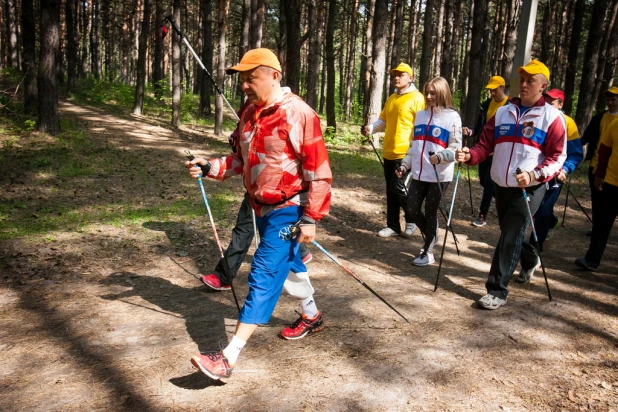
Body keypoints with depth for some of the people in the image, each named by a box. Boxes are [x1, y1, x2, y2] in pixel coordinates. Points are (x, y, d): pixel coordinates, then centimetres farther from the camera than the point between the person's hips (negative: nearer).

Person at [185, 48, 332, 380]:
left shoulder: (298, 114, -18)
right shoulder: (250, 114, 6)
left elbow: (318, 171, -18)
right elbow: (241, 160, 14)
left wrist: (310, 217, -20)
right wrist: (209, 167, -2)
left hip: (288, 210, -8)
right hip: (262, 207, 8)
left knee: (263, 276, -10)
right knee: (288, 264, 22)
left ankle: (228, 357, -10)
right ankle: (311, 317, 45)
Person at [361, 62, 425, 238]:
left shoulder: (417, 98, -8)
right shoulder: (391, 99, 14)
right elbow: (383, 120, 18)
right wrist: (371, 128, -3)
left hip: (405, 153, -7)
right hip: (389, 153, 7)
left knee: (399, 189, -7)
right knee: (390, 192, 11)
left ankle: (411, 220, 17)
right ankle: (393, 226, 21)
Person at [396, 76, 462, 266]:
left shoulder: (452, 116, -5)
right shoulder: (420, 114, 13)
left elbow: (455, 147, -10)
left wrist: (440, 156, -27)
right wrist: (405, 165, 11)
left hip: (439, 175, -6)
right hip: (419, 173, 6)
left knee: (430, 212, 2)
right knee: (412, 209, 7)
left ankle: (428, 252, 18)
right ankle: (431, 238, 33)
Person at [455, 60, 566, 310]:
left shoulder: (552, 117, -6)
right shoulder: (502, 113, 8)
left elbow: (558, 156, -9)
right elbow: (485, 145, 7)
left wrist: (534, 175, -26)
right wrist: (470, 156, -15)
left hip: (530, 189, -5)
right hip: (502, 186, 6)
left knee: (510, 238, -11)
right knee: (509, 234, 19)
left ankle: (497, 291, -3)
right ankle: (530, 260, 50)